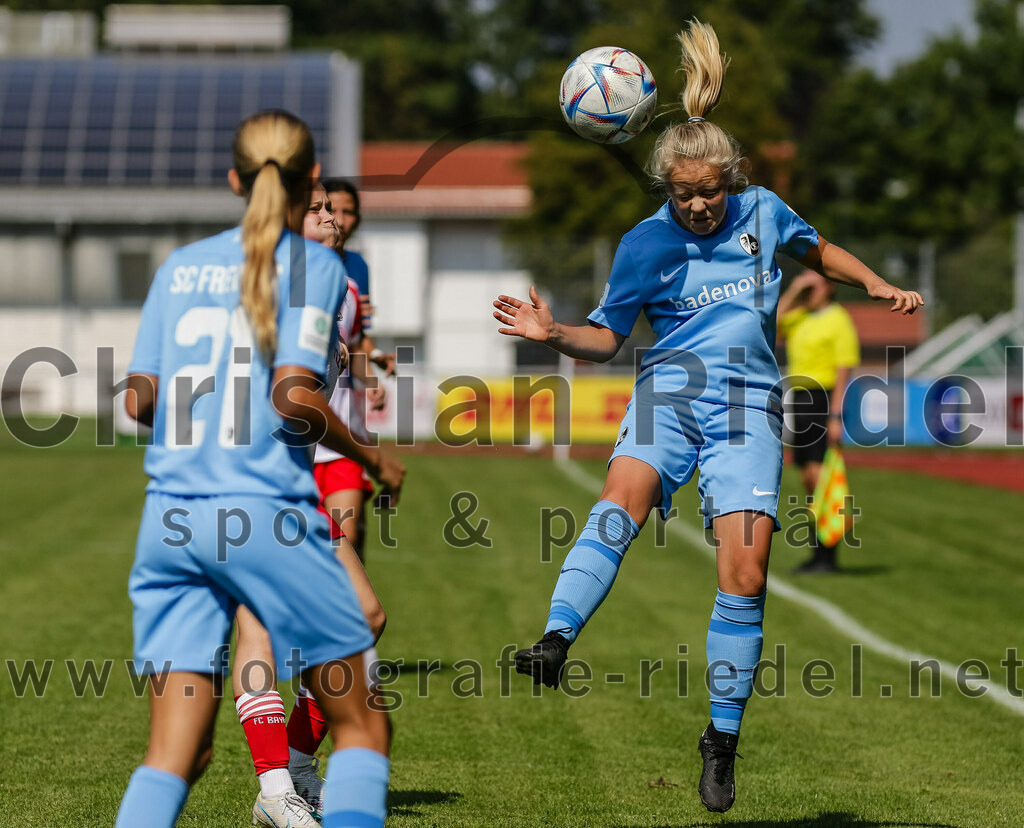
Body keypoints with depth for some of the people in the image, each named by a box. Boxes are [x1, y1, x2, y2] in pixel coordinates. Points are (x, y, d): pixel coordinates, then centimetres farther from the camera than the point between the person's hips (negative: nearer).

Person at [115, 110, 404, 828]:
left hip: (170, 520, 5)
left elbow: (141, 401, 11)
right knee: (361, 725, 7)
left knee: (174, 751, 3)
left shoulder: (179, 266, 13)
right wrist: (374, 459, 2)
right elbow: (294, 395, -12)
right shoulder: (314, 266, -1)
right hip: (267, 515, -5)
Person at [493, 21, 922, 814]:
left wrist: (876, 284, 15)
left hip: (748, 403, 1)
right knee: (624, 495, -34)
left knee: (745, 575, -9)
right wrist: (554, 332, -7)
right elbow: (607, 336, 12)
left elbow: (817, 249, 29)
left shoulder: (763, 212, 8)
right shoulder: (646, 244, 5)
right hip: (670, 389, -1)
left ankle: (723, 737, 6)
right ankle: (555, 641, -51)